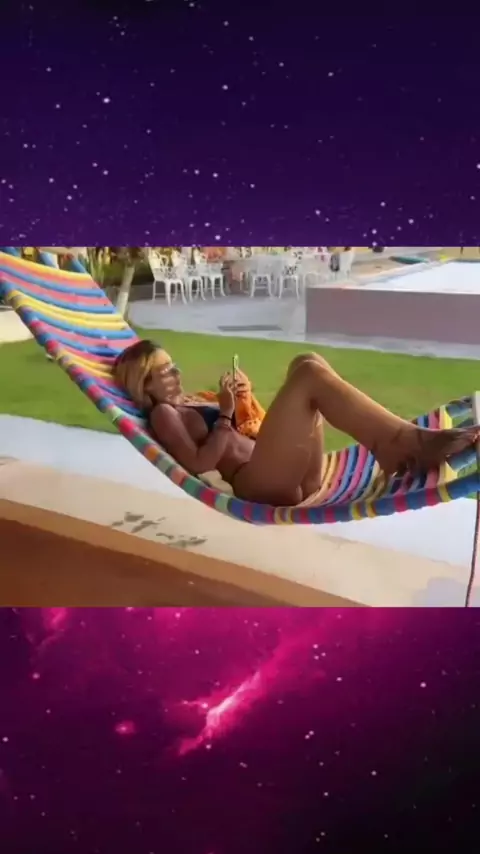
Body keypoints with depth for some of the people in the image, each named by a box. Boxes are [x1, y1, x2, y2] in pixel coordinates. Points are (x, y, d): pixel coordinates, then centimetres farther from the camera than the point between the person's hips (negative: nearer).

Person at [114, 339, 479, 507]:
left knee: (306, 363, -4)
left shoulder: (191, 401, 30)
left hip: (296, 478, 9)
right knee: (311, 374, -22)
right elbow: (199, 464, -12)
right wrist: (226, 414, -7)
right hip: (260, 485, -9)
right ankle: (411, 443, -27)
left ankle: (397, 446, -16)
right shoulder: (163, 414, 4)